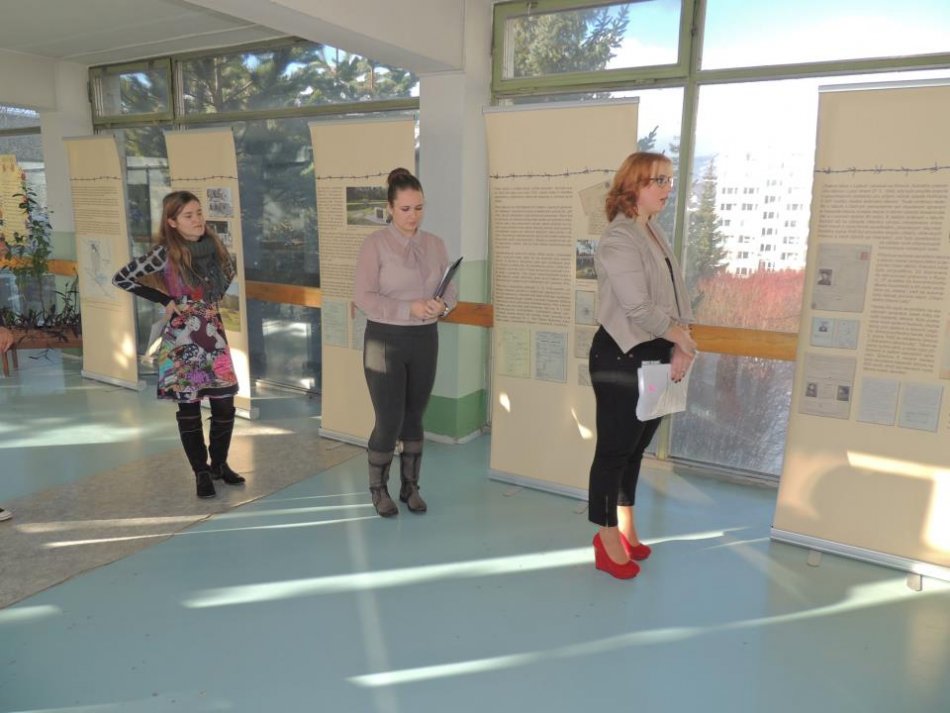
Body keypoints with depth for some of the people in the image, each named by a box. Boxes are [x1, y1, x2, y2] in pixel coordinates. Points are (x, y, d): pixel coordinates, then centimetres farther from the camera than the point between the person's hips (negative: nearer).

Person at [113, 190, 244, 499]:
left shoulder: (213, 245, 2)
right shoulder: (166, 253, -11)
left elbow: (230, 269, 23)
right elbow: (121, 278, -10)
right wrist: (165, 300, -10)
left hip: (213, 331, 5)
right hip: (182, 337, -4)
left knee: (225, 404, 5)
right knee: (189, 407, 4)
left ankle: (220, 463, 25)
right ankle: (201, 472, 17)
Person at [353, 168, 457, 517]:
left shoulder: (435, 244, 5)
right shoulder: (375, 243, -8)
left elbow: (450, 292, 7)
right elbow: (363, 296, -14)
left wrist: (441, 306, -17)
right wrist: (409, 309, -23)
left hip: (425, 340, 4)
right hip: (386, 340, -4)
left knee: (415, 417, 13)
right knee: (389, 420, -1)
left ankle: (410, 486, 29)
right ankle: (378, 488, 23)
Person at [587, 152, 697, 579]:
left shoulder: (656, 233, 13)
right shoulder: (618, 240, -16)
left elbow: (676, 293, 10)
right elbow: (638, 307, -21)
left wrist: (679, 348, -2)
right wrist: (680, 337, -6)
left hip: (654, 356, 9)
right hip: (621, 357, -9)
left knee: (636, 447, 17)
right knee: (614, 449, 1)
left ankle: (625, 527, 33)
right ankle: (608, 539, 16)